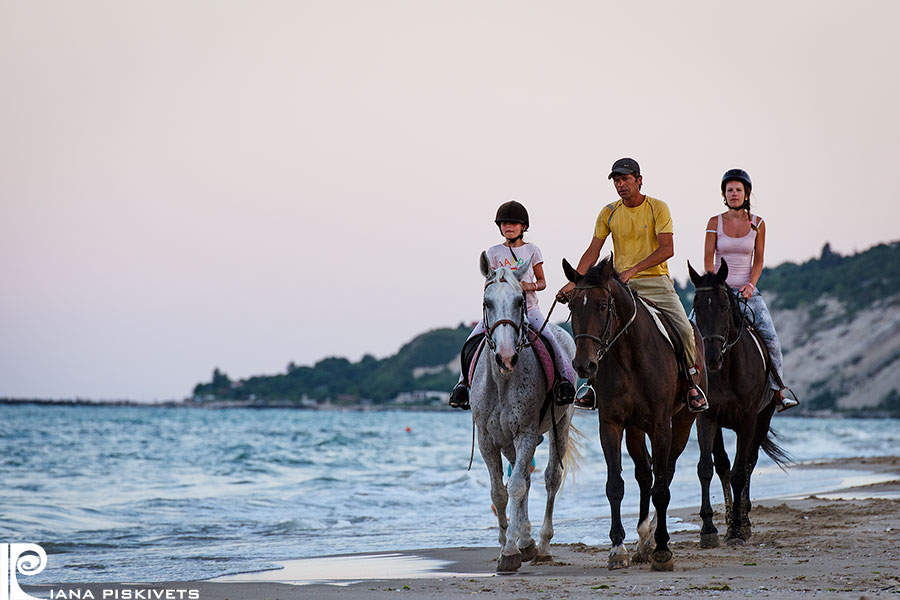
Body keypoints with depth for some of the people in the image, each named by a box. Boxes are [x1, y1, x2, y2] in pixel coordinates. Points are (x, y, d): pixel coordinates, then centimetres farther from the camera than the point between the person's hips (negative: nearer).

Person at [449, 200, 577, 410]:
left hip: (528, 306, -1)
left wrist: (531, 285, -12)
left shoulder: (532, 250, 9)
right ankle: (464, 381, -5)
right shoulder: (494, 252, 11)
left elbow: (542, 281, 11)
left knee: (548, 337, -25)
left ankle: (565, 377, -14)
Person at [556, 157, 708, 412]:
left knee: (685, 329, -18)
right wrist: (573, 283, -6)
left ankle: (693, 383, 4)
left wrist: (634, 269, -23)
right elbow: (593, 252, 6)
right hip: (622, 284, 3)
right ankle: (596, 385, 2)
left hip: (656, 281, -3)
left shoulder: (658, 208, -5)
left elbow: (667, 249, -13)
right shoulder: (609, 213, 5)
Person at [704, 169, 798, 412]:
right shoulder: (715, 223, 3)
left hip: (747, 291, 1)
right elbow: (708, 261, 0)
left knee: (769, 335, -16)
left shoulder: (757, 223, 6)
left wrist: (751, 284, -11)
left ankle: (778, 388, -6)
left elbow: (758, 260, 5)